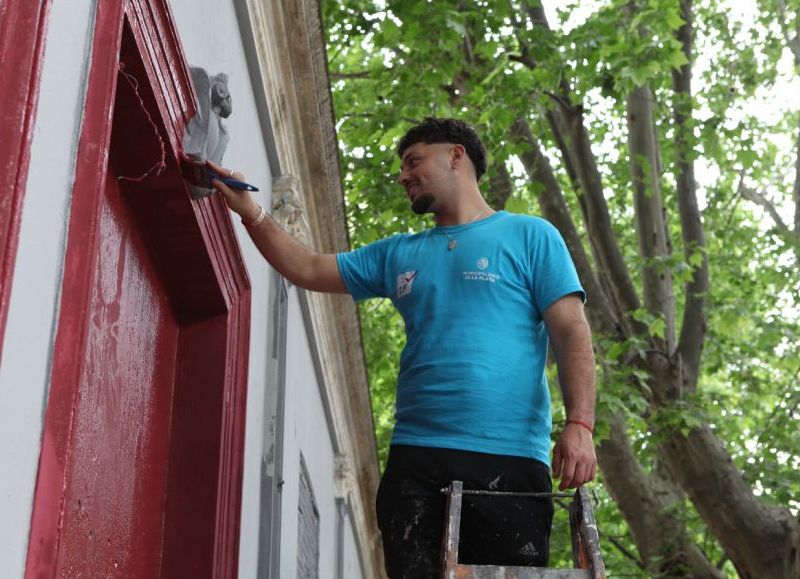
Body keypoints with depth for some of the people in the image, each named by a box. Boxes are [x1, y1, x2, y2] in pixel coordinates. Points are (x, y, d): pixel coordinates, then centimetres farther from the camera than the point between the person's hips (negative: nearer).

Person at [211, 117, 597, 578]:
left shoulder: (529, 236, 7)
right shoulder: (398, 254, 21)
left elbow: (572, 333, -1)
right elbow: (308, 269, 24)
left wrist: (580, 424, -14)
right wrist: (251, 213, 13)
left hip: (509, 458, -4)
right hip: (415, 455, 4)